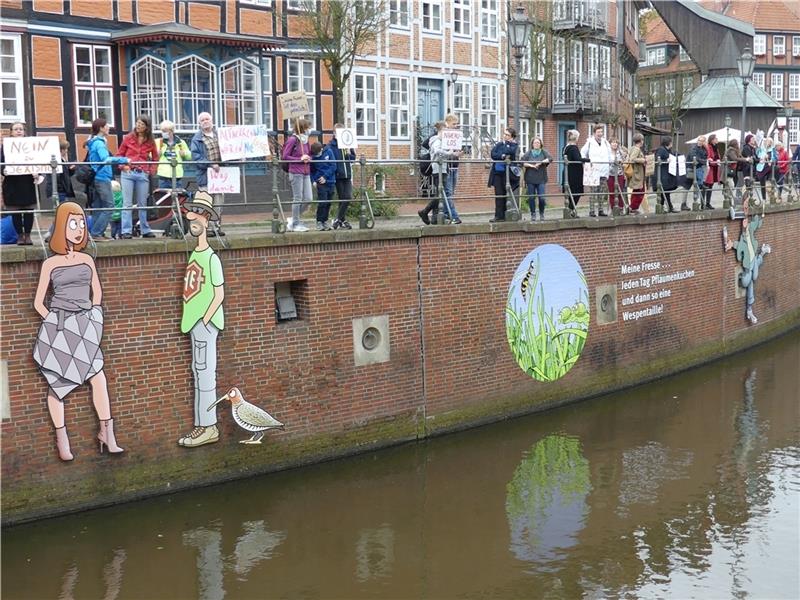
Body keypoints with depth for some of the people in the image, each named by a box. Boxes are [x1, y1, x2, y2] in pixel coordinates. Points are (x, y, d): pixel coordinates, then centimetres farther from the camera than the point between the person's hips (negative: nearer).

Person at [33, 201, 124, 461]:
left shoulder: (87, 260, 10)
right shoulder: (50, 264, 2)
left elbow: (97, 292, 22)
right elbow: (39, 303, 4)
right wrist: (55, 323, -3)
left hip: (84, 327, 3)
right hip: (57, 327, -2)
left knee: (98, 378, -7)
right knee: (57, 383, 2)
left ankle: (107, 434, 1)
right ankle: (62, 440, 11)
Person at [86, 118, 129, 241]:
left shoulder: (94, 142, 17)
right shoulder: (99, 143, -13)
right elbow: (105, 159, -27)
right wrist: (124, 160, -25)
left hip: (96, 179, 10)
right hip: (102, 178, -10)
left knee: (98, 208, 11)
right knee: (108, 206, -8)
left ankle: (94, 233, 11)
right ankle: (96, 233, -10)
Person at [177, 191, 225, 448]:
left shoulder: (211, 258, -12)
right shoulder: (194, 255, 12)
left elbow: (219, 294, -13)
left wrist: (204, 321, -13)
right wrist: (194, 321, 12)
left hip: (206, 323, -8)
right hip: (195, 322, 8)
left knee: (205, 373, -5)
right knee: (198, 373, 12)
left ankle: (208, 427, 1)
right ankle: (202, 425, 19)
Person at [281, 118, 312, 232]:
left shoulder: (305, 140, 14)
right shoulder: (292, 139, -8)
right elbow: (285, 156, -11)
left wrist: (308, 158, 0)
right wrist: (300, 159, -16)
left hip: (306, 173, 8)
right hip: (296, 173, -8)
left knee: (308, 198, 5)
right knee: (298, 198, -2)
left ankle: (294, 220, 20)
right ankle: (296, 224, 9)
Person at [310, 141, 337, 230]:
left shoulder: (328, 152, -4)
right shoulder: (313, 158, -5)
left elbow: (333, 166, -5)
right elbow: (311, 171, 4)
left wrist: (325, 176, -11)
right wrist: (313, 181, -12)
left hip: (331, 182, 2)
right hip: (321, 183, -2)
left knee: (328, 203, 7)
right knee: (322, 202, -9)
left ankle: (325, 221, 17)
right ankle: (319, 222, -1)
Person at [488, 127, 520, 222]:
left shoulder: (515, 145, 4)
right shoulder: (499, 144, 15)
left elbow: (510, 152, -17)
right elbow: (493, 154, 0)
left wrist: (507, 143, 0)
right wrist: (503, 156, -14)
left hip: (508, 173, -3)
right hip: (497, 172, 3)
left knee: (506, 195, -1)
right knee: (498, 195, 0)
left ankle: (504, 215, 4)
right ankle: (499, 216, 1)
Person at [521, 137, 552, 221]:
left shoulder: (544, 152, 7)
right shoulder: (528, 153, 7)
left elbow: (550, 159, -8)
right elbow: (522, 162, -3)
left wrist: (541, 162, -16)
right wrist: (531, 165, -14)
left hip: (541, 179, -1)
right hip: (530, 179, 1)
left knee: (541, 197, -7)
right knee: (531, 197, 1)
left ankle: (542, 214, 11)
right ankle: (533, 214, 13)